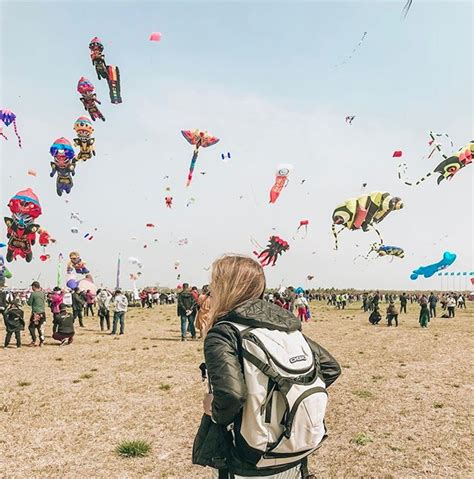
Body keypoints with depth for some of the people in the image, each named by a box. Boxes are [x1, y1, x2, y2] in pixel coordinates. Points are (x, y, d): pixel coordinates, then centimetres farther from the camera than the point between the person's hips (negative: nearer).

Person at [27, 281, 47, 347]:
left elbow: (29, 303, -5)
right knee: (41, 328, 11)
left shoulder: (33, 294, -11)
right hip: (42, 313, 5)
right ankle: (41, 342, 11)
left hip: (35, 313, -5)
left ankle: (34, 341, 5)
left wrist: (28, 300, 16)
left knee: (31, 327, 9)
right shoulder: (43, 293, 4)